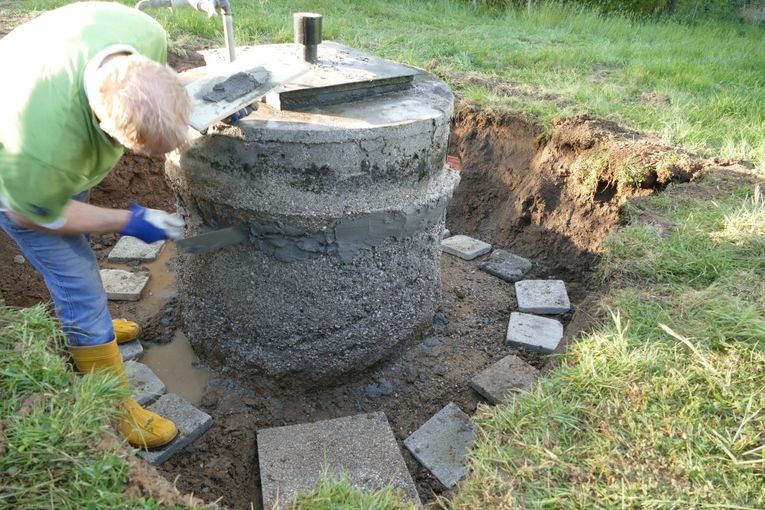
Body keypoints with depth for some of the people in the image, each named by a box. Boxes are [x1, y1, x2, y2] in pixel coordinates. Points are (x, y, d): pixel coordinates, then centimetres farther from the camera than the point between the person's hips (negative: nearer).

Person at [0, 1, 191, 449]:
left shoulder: (146, 36, -32)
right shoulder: (43, 141, -46)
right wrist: (128, 222, -21)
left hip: (69, 148, 6)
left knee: (78, 254, 24)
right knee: (79, 283, -5)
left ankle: (88, 323, 52)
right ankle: (117, 411, 11)